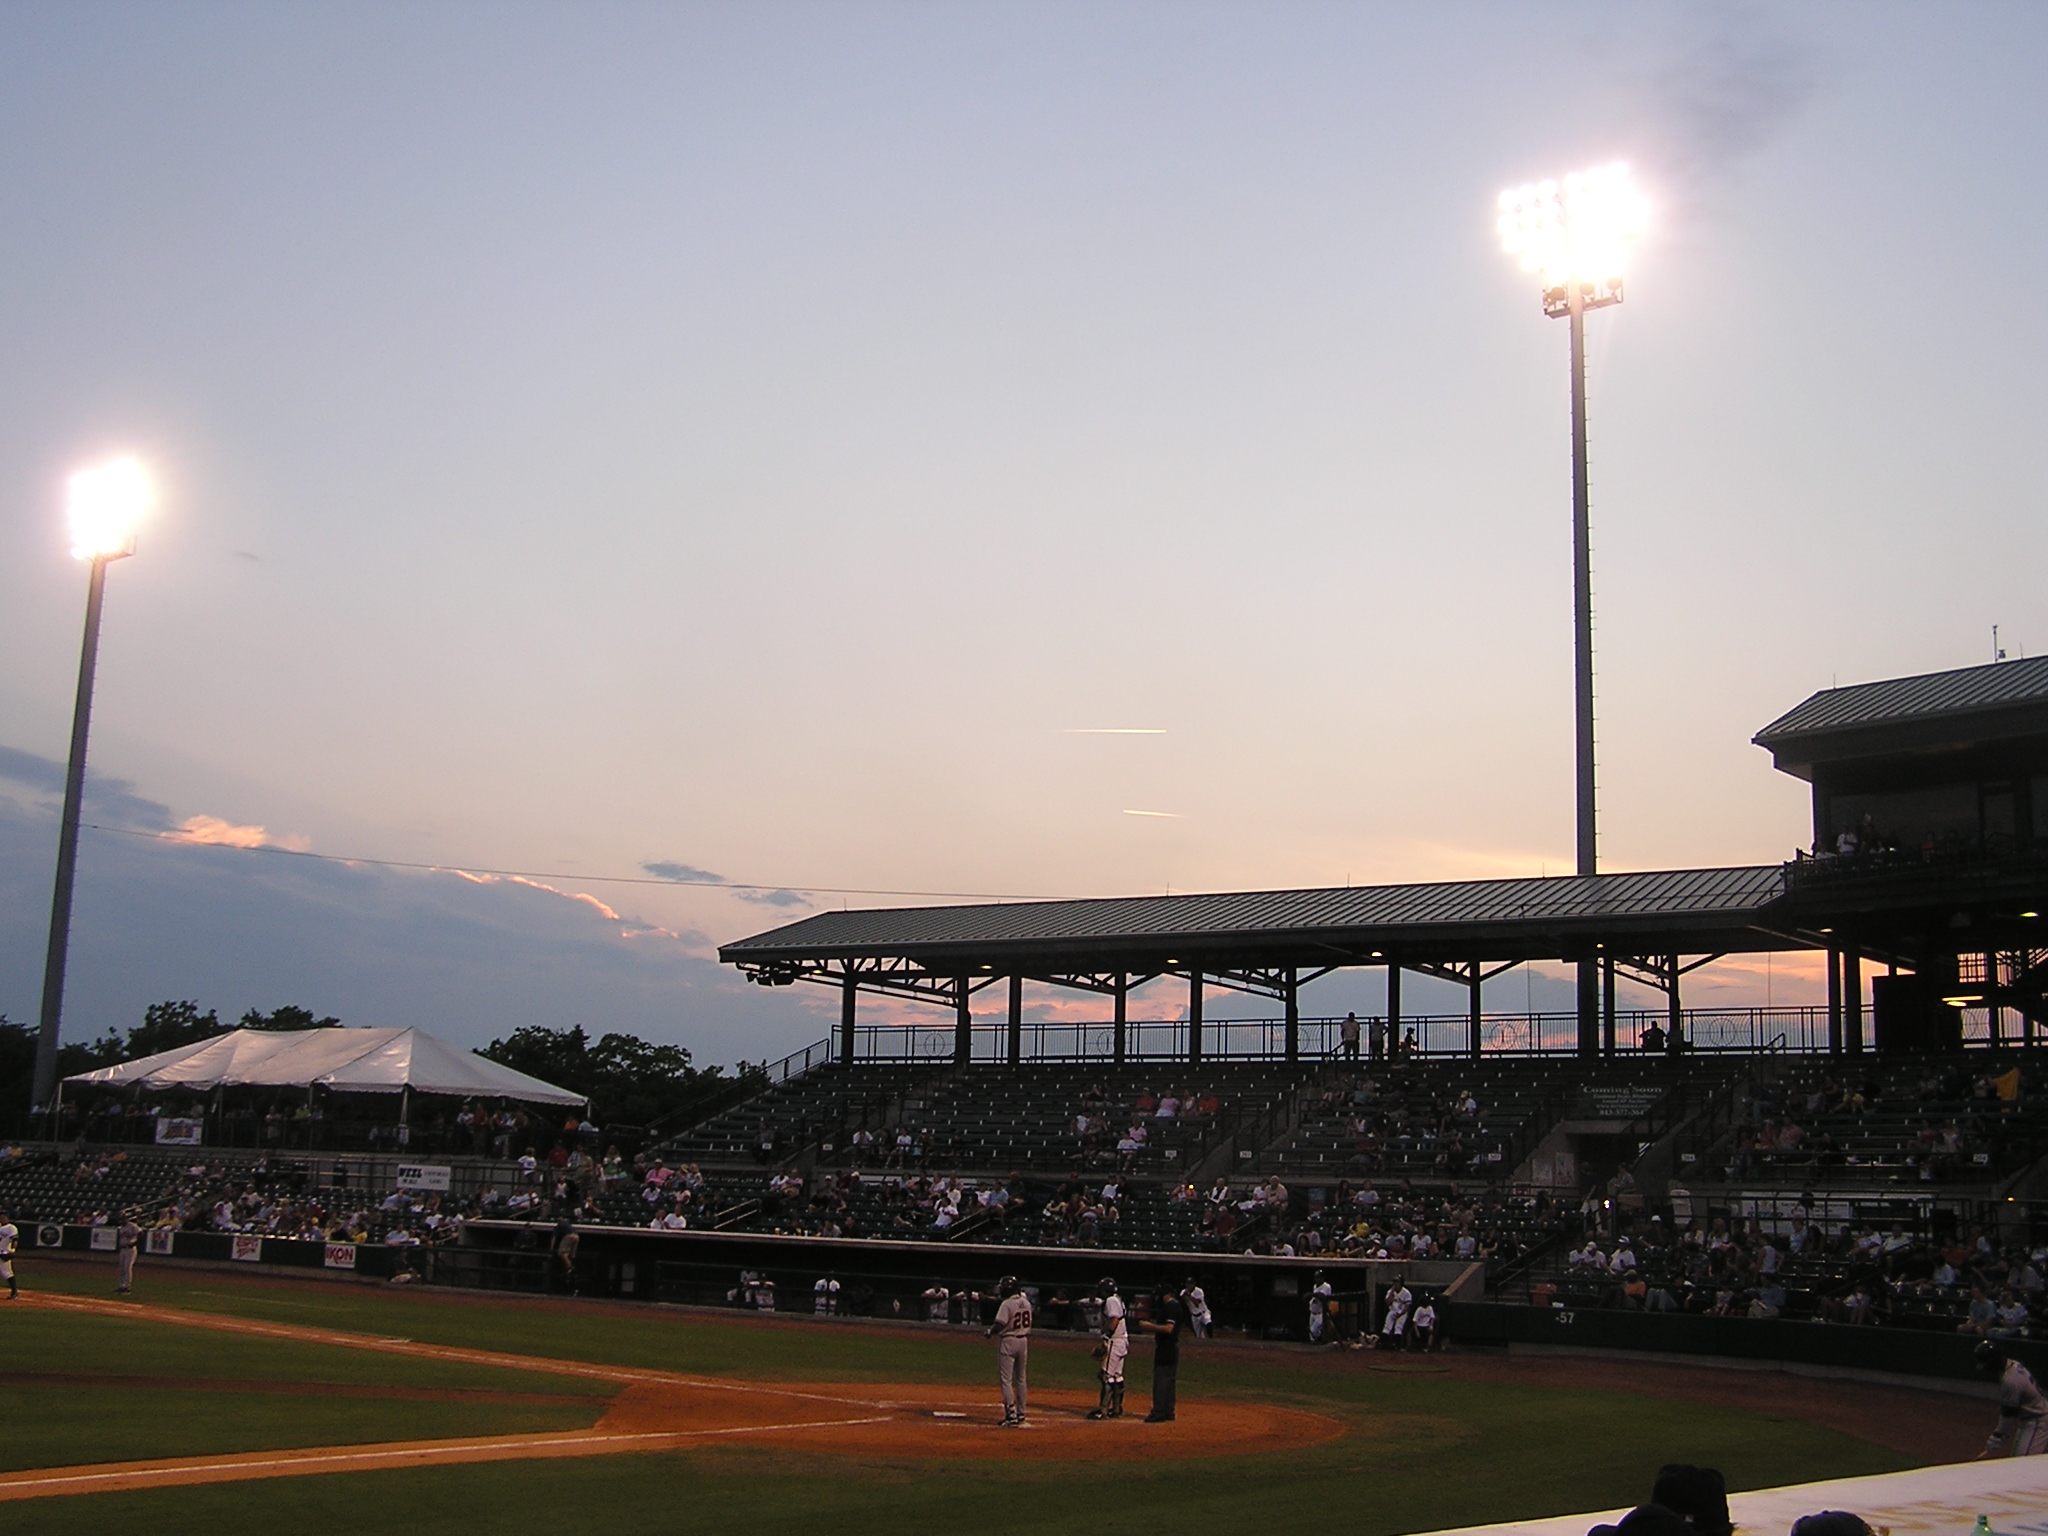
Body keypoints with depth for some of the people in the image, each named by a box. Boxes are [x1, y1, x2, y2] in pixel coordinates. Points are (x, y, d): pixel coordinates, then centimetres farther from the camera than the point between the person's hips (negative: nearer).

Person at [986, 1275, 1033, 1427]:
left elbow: (999, 1325, -21)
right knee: (1020, 1379, 17)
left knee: (1006, 1379, -4)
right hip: (1023, 1341, 7)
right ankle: (1020, 1414, 23)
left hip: (1009, 1341, -7)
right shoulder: (1026, 1303, 6)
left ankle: (1012, 1415, -12)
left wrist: (989, 1333, -3)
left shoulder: (1007, 1304, -17)